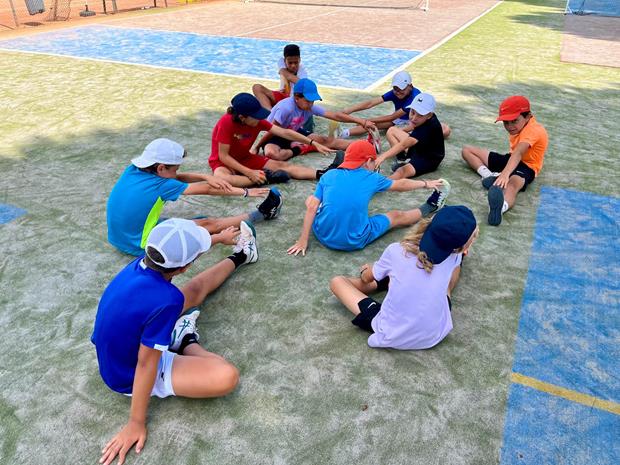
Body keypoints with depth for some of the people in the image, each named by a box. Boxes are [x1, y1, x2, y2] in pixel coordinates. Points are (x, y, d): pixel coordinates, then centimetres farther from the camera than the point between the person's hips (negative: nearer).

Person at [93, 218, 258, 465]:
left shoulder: (143, 261, -18)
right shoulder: (165, 299, -40)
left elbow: (175, 246, 4)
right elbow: (146, 364, -30)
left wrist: (219, 237, 22)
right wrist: (136, 423, -17)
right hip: (130, 375, -7)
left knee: (198, 286, 16)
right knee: (227, 377, -25)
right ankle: (186, 342, 3)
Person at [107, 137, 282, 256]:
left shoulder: (132, 170, -5)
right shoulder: (160, 185, -23)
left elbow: (177, 177, 2)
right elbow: (206, 190, -15)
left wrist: (207, 177, -11)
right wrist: (245, 192, -7)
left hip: (118, 237, 7)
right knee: (208, 224, -2)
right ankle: (262, 213, 10)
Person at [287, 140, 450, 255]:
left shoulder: (329, 175, 3)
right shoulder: (371, 178, 1)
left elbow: (312, 207, -2)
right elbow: (400, 185, 17)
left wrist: (303, 241, 1)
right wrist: (426, 184, 34)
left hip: (323, 235, 2)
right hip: (354, 241, -1)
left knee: (310, 199, 28)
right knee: (397, 216, 18)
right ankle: (430, 206, 43)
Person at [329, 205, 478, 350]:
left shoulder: (396, 251, -17)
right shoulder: (453, 257, -14)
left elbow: (367, 278, 6)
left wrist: (365, 271, 24)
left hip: (391, 338, -2)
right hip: (435, 336, 3)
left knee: (337, 281, 10)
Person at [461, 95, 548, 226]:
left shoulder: (533, 130, -24)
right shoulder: (519, 125, 5)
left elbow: (518, 153, -40)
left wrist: (505, 173, -55)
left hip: (526, 166, -9)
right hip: (512, 160, 9)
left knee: (512, 185, -46)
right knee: (467, 150, 3)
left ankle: (501, 207, -80)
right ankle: (488, 175, -21)